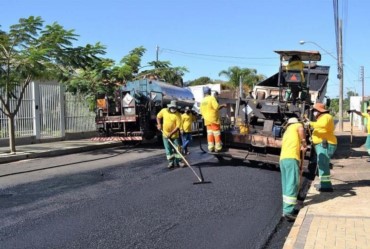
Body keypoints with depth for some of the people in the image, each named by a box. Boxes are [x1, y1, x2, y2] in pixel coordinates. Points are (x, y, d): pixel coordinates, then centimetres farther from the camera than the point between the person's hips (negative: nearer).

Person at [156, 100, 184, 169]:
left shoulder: (178, 115, -15)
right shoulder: (164, 111, -4)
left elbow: (178, 126, -20)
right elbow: (158, 116, 16)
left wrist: (171, 133, -27)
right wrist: (159, 124, 1)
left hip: (175, 134, -2)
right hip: (165, 134, 3)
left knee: (177, 148, 3)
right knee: (168, 149, 6)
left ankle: (179, 161, 14)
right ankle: (171, 162, 14)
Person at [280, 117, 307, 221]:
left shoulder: (286, 132, 31)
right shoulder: (297, 125, 13)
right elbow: (301, 129, -13)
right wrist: (304, 142, -5)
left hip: (282, 159, 8)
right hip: (291, 158, -8)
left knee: (287, 186, 14)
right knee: (292, 185, -11)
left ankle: (286, 209, 18)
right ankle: (288, 212, -18)